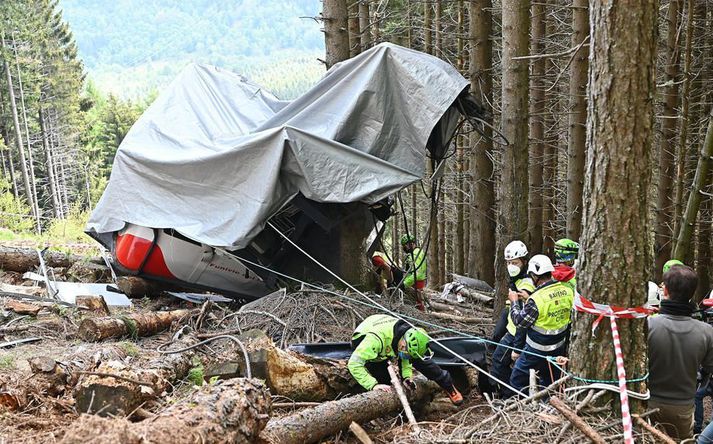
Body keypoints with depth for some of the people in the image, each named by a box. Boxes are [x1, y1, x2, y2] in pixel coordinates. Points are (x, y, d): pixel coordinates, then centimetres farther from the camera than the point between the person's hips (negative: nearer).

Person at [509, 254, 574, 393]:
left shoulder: (537, 299, -27)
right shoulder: (568, 291, -7)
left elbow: (520, 322, -16)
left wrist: (515, 302, -1)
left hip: (537, 351, -7)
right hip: (559, 349, 7)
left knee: (517, 382, 8)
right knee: (550, 384, 22)